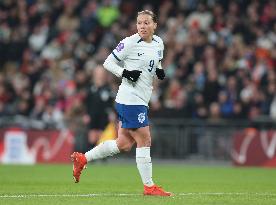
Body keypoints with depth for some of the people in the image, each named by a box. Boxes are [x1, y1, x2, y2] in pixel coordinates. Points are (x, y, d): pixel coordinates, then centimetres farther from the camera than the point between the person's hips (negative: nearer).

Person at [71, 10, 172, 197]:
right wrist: (125, 73, -19)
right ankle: (149, 186, 3)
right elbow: (108, 62, -4)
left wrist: (160, 71, 6)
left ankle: (82, 159, 24)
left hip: (141, 101, 8)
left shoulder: (159, 43, 10)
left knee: (123, 144, 12)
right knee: (145, 141, -6)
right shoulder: (130, 43, -11)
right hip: (130, 99, -8)